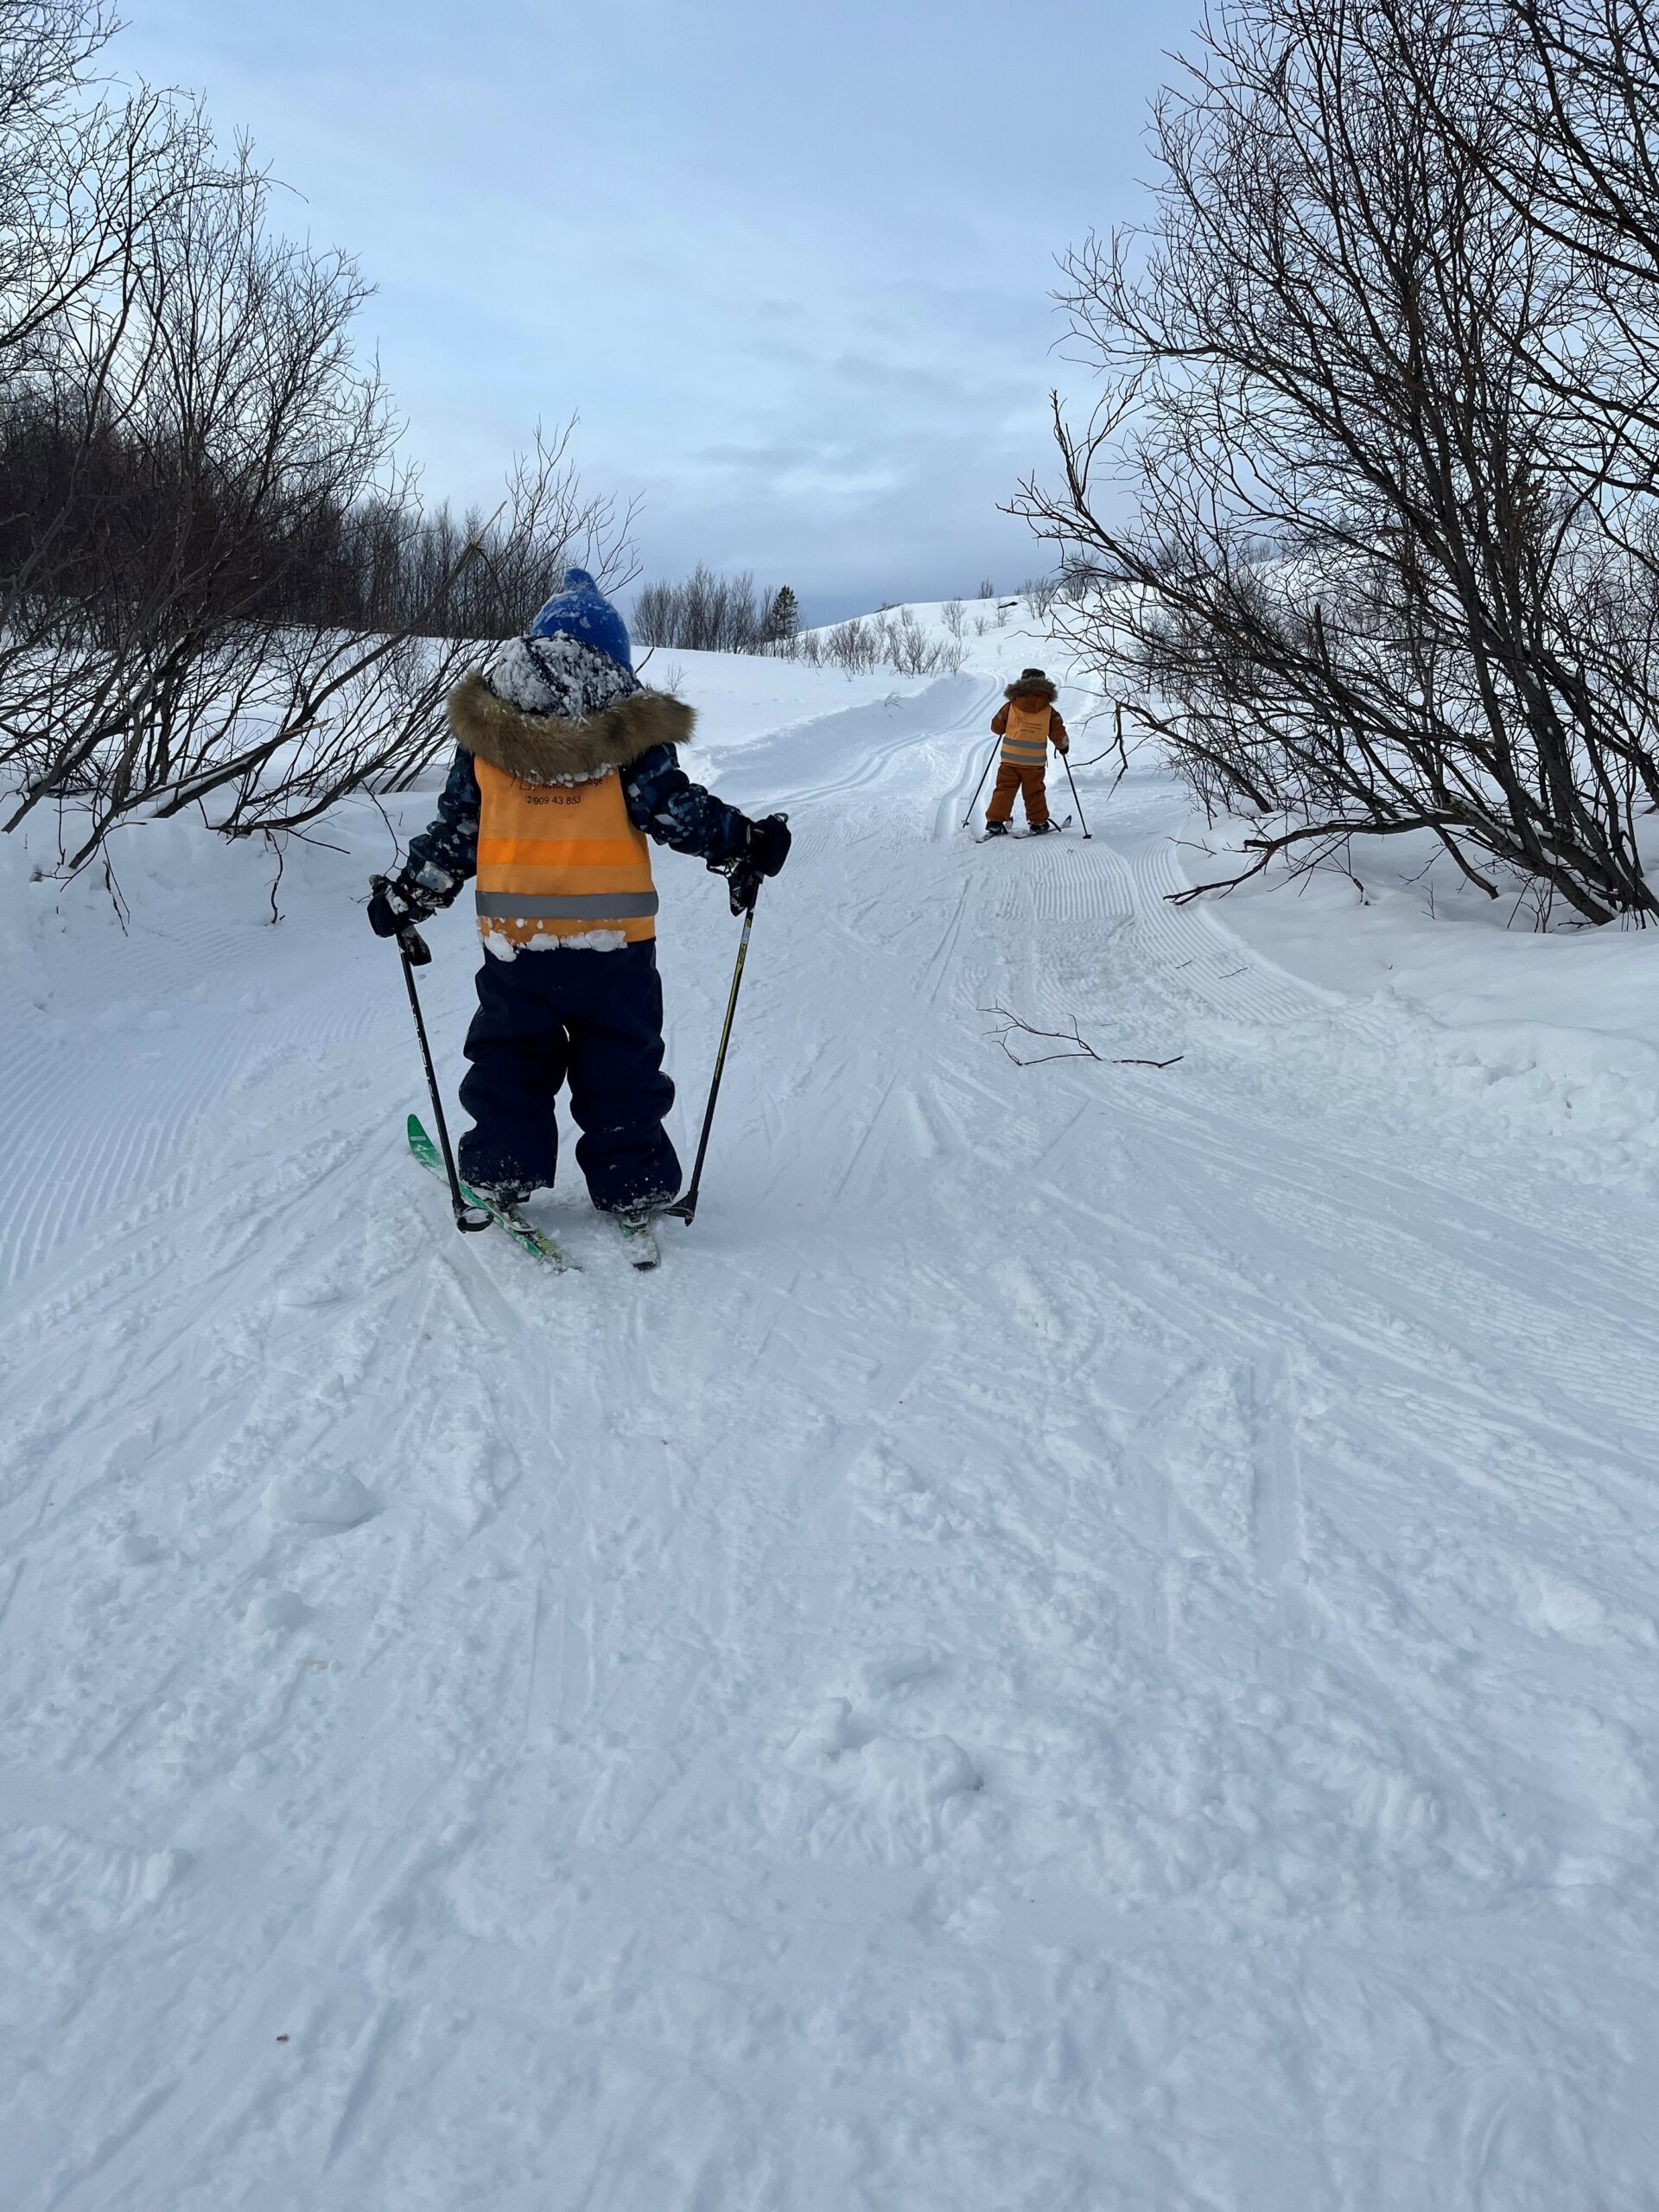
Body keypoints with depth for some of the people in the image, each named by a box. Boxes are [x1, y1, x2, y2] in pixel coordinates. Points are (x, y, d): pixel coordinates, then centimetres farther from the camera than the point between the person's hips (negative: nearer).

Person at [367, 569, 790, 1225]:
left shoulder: (486, 731, 3)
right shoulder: (629, 735, -5)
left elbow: (454, 831, 5)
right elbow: (677, 811, -7)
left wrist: (407, 895, 14)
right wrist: (744, 844, 4)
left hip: (512, 929, 2)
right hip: (612, 934, -2)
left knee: (509, 1054, 18)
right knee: (621, 1062, 10)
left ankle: (502, 1173, 20)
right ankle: (632, 1185, 13)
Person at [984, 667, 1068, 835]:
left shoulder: (1011, 706, -1)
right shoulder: (1049, 710, -2)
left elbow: (996, 726, 8)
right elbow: (1058, 734, 3)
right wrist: (1063, 746, 24)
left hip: (1010, 758, 0)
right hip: (1034, 762, 0)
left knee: (1004, 789, 7)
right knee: (1034, 792, 13)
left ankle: (995, 821, 1)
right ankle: (1038, 823, 19)